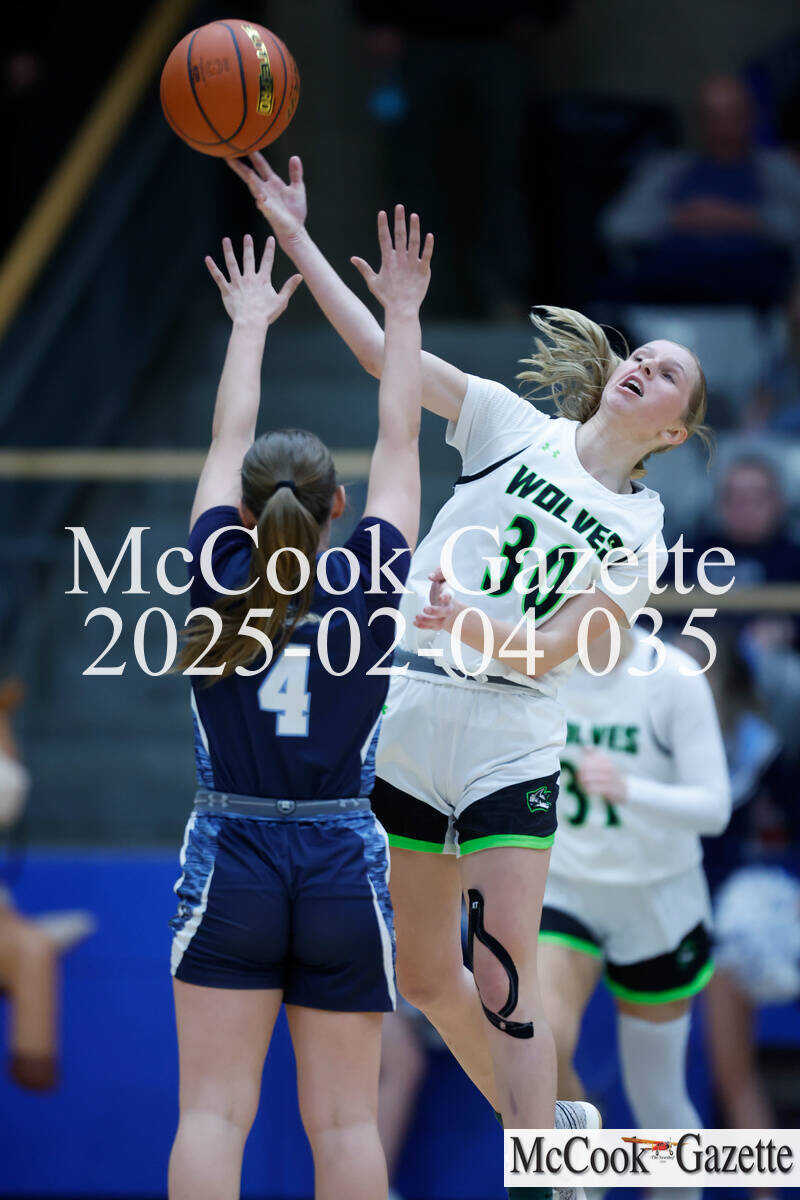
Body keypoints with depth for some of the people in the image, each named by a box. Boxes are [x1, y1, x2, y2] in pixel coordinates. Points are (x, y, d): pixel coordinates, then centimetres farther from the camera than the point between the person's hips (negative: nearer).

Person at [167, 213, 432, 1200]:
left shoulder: (222, 575, -1)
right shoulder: (370, 581, -1)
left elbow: (227, 443, 12)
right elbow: (399, 444, 9)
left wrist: (250, 326, 25)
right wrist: (402, 314, 19)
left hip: (231, 865, 0)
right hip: (344, 865, 0)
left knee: (213, 1111, -3)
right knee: (345, 1121, 2)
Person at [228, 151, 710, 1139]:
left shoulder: (640, 530, 3)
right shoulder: (512, 426, 7)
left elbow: (552, 648, -9)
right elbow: (382, 352, -1)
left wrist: (472, 623, -29)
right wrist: (295, 239, -8)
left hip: (511, 749, -3)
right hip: (410, 723, 3)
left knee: (503, 982, -12)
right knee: (425, 977, 12)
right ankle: (538, 1118, 31)